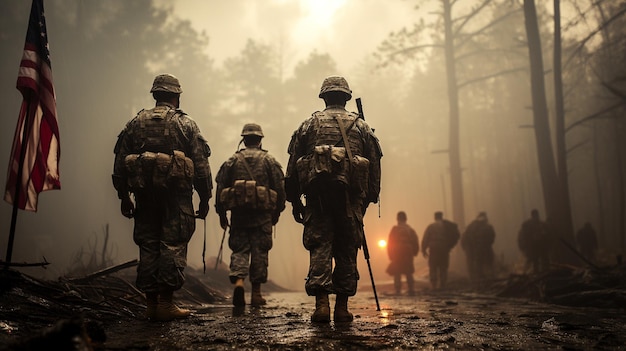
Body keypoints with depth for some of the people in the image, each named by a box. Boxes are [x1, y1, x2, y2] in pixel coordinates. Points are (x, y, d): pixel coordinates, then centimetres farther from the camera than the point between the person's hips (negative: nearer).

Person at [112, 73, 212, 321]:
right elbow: (201, 165, -4)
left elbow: (120, 163, 10)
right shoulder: (186, 124, 1)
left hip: (145, 194, 4)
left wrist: (124, 196, 15)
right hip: (176, 195, -4)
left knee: (148, 247, 9)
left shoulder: (135, 123, 11)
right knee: (173, 246, 0)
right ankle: (165, 303, -1)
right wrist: (205, 198, 2)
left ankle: (151, 303, 13)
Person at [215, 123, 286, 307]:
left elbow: (220, 188, 6)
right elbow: (280, 188, 2)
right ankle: (256, 293, 9)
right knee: (259, 251, 6)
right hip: (262, 215, -1)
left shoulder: (232, 161, 7)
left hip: (238, 214, 1)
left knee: (239, 250, 9)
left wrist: (221, 213, 13)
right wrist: (277, 212, 12)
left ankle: (238, 282, -15)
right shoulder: (269, 161, 4)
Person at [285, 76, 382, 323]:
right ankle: (342, 306, 8)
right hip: (350, 195, 1)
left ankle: (321, 303, -10)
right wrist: (370, 198, 15)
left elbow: (293, 165, 9)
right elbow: (375, 165, 11)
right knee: (346, 249, 6)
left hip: (317, 194, 0)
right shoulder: (361, 126, 15)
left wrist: (294, 201, 12)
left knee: (320, 246, 1)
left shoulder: (309, 124, 13)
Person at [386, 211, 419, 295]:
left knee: (397, 274, 1)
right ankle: (411, 290, 7)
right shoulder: (411, 230, 7)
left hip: (397, 255, -4)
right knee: (409, 273, 13)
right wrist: (414, 253, 14)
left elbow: (390, 244, -7)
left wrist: (391, 255, 1)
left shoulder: (395, 229, -7)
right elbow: (416, 243, 5)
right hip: (408, 255, 4)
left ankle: (398, 291, -5)